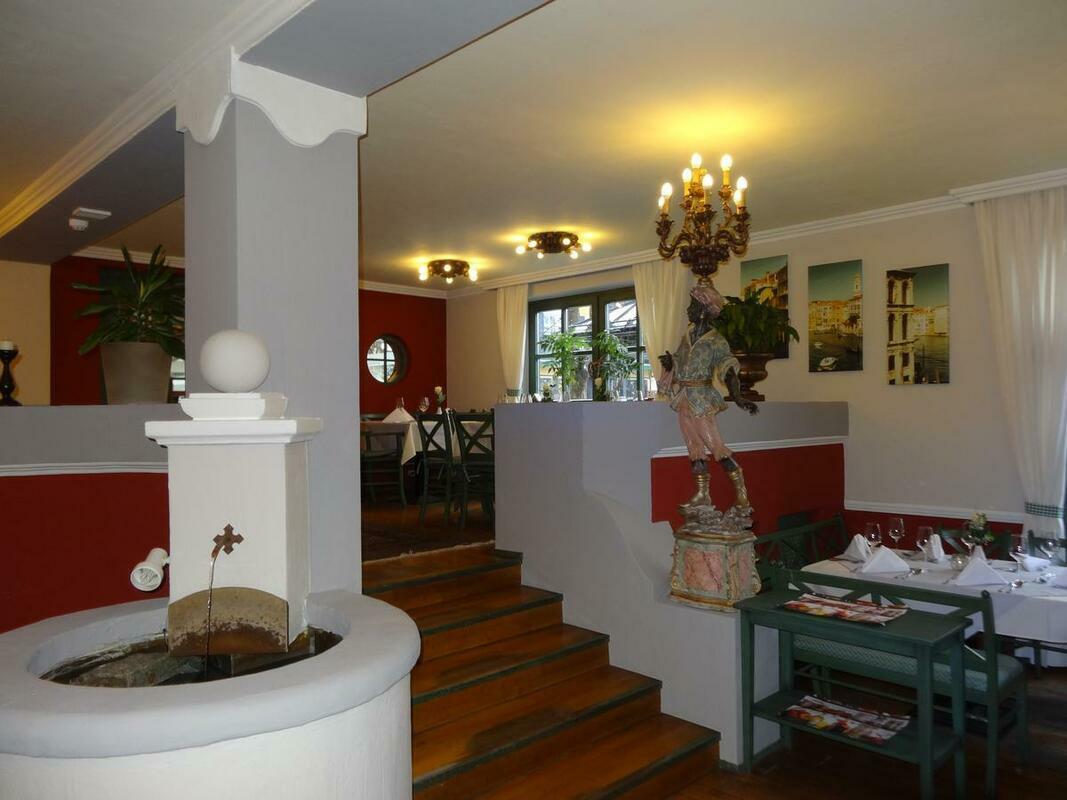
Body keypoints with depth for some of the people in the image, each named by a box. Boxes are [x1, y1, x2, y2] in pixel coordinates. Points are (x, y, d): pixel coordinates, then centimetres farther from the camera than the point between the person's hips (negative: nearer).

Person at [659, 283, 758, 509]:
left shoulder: (716, 341, -10)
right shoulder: (688, 334, 10)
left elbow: (729, 371, -20)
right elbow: (678, 364, 18)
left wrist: (737, 398, -34)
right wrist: (669, 362, -6)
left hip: (701, 400, -7)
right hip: (684, 399, 7)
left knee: (715, 446, -6)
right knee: (695, 447, 10)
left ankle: (742, 494, 6)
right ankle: (702, 495, 18)